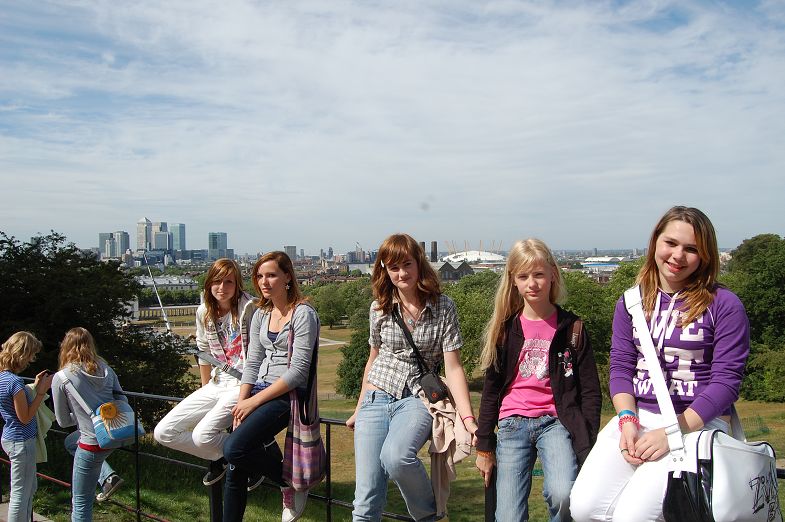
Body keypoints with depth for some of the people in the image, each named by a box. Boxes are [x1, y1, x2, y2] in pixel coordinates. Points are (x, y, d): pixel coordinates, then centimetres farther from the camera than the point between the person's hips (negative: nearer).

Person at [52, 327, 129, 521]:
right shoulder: (106, 369, 4)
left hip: (93, 445, -6)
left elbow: (63, 421, 1)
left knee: (81, 505, 11)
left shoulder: (61, 378, -7)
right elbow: (123, 402, 8)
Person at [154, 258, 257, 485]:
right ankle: (219, 457, 18)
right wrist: (206, 389, 19)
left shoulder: (248, 308, -15)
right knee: (163, 433, 0)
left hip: (244, 384, -7)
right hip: (217, 384, 7)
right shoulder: (204, 312, 5)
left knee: (203, 435, -27)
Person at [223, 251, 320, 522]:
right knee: (235, 468, 0)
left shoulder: (303, 314, -10)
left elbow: (298, 370, -16)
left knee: (235, 448, -22)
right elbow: (252, 362, 11)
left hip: (288, 394, -6)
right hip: (259, 390, 7)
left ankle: (290, 483, 2)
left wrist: (254, 401, -15)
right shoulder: (261, 314, 12)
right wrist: (241, 402, -2)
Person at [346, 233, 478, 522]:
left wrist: (468, 419, -16)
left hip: (417, 399, -2)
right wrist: (359, 410, 22)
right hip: (376, 399, 3)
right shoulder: (380, 307, 5)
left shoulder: (443, 307, -4)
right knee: (367, 497, -10)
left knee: (395, 456, -33)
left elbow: (453, 367, -6)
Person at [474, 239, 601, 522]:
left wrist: (587, 445, -6)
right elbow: (491, 390, 9)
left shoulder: (571, 328, 2)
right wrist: (483, 446, 6)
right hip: (513, 423, 2)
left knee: (563, 494, -27)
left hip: (556, 421, -1)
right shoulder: (504, 329, 6)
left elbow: (590, 391, 2)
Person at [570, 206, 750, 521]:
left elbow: (726, 380, -7)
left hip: (697, 423, -3)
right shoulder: (631, 302, 9)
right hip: (636, 416, 4)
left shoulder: (723, 305, -3)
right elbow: (621, 367, 7)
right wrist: (627, 420, -11)